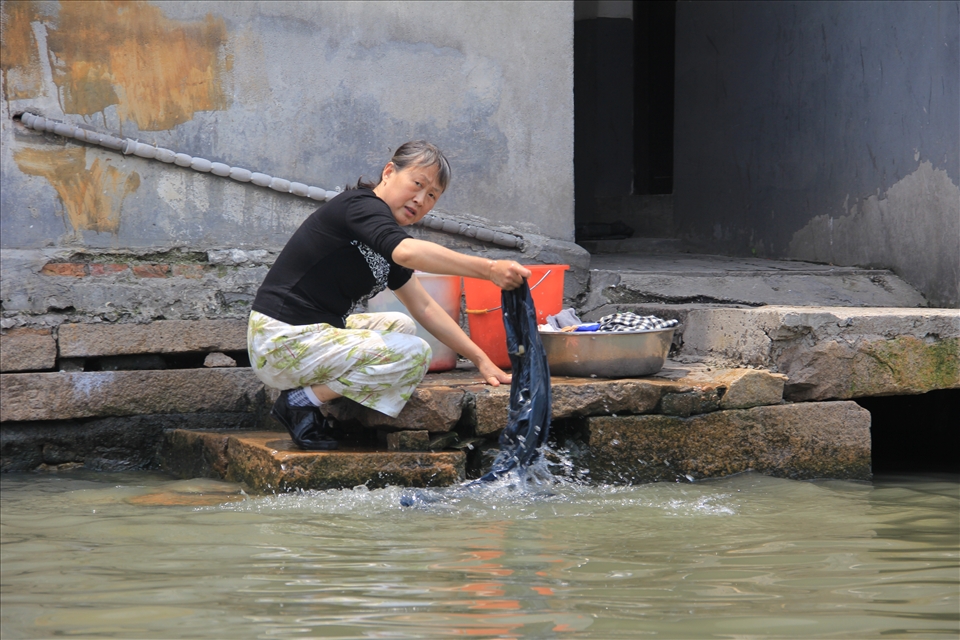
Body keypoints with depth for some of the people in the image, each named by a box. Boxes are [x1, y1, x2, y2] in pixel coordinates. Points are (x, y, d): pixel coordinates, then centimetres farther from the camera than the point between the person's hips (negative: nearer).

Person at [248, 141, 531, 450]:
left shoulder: (382, 244, 16)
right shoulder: (360, 205, -14)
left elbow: (424, 307, 18)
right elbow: (408, 252, -34)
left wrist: (480, 359, 12)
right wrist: (489, 269, -40)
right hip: (284, 343, -10)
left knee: (401, 326, 22)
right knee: (413, 354, -14)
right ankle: (302, 401, -7)